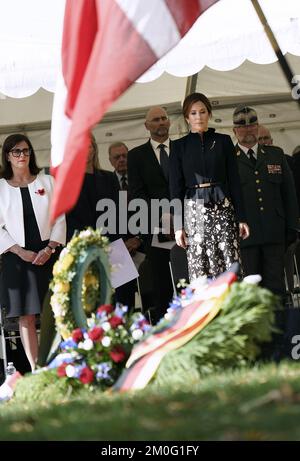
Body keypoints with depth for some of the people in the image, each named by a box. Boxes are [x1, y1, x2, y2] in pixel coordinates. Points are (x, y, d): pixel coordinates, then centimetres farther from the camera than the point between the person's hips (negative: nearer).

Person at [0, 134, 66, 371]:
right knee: (26, 316, -1)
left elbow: (60, 219, 5)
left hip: (47, 255, 1)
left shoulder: (47, 182, 7)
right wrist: (21, 252, -9)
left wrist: (49, 249, -8)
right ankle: (35, 370, 1)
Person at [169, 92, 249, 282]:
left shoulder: (223, 141, 8)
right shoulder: (179, 146, 8)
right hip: (194, 210, 0)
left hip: (222, 207, 0)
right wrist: (178, 225, -1)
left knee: (230, 266, -8)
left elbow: (234, 180, 7)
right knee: (199, 267, -4)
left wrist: (241, 217, 1)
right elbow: (176, 186, 6)